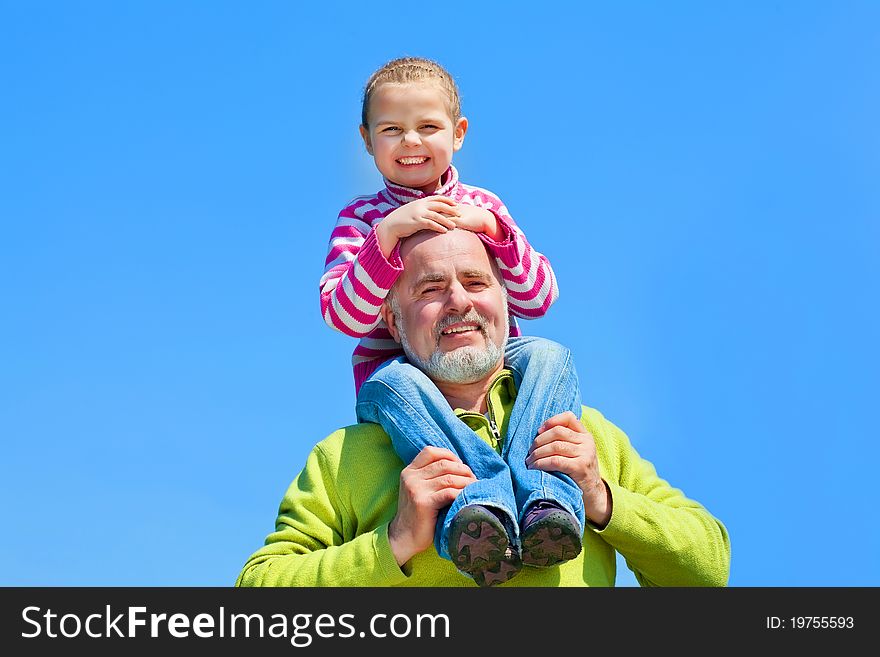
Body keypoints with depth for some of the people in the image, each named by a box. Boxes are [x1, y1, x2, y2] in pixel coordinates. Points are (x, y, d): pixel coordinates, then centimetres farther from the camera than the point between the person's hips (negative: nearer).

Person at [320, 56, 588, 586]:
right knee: (392, 382, -36)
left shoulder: (482, 206, 14)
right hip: (400, 370, -2)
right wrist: (389, 232, -19)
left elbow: (539, 300, 3)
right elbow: (344, 316, -9)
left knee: (549, 355, -28)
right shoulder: (360, 219, 8)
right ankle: (478, 502, -56)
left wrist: (492, 227, -11)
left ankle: (545, 502, -49)